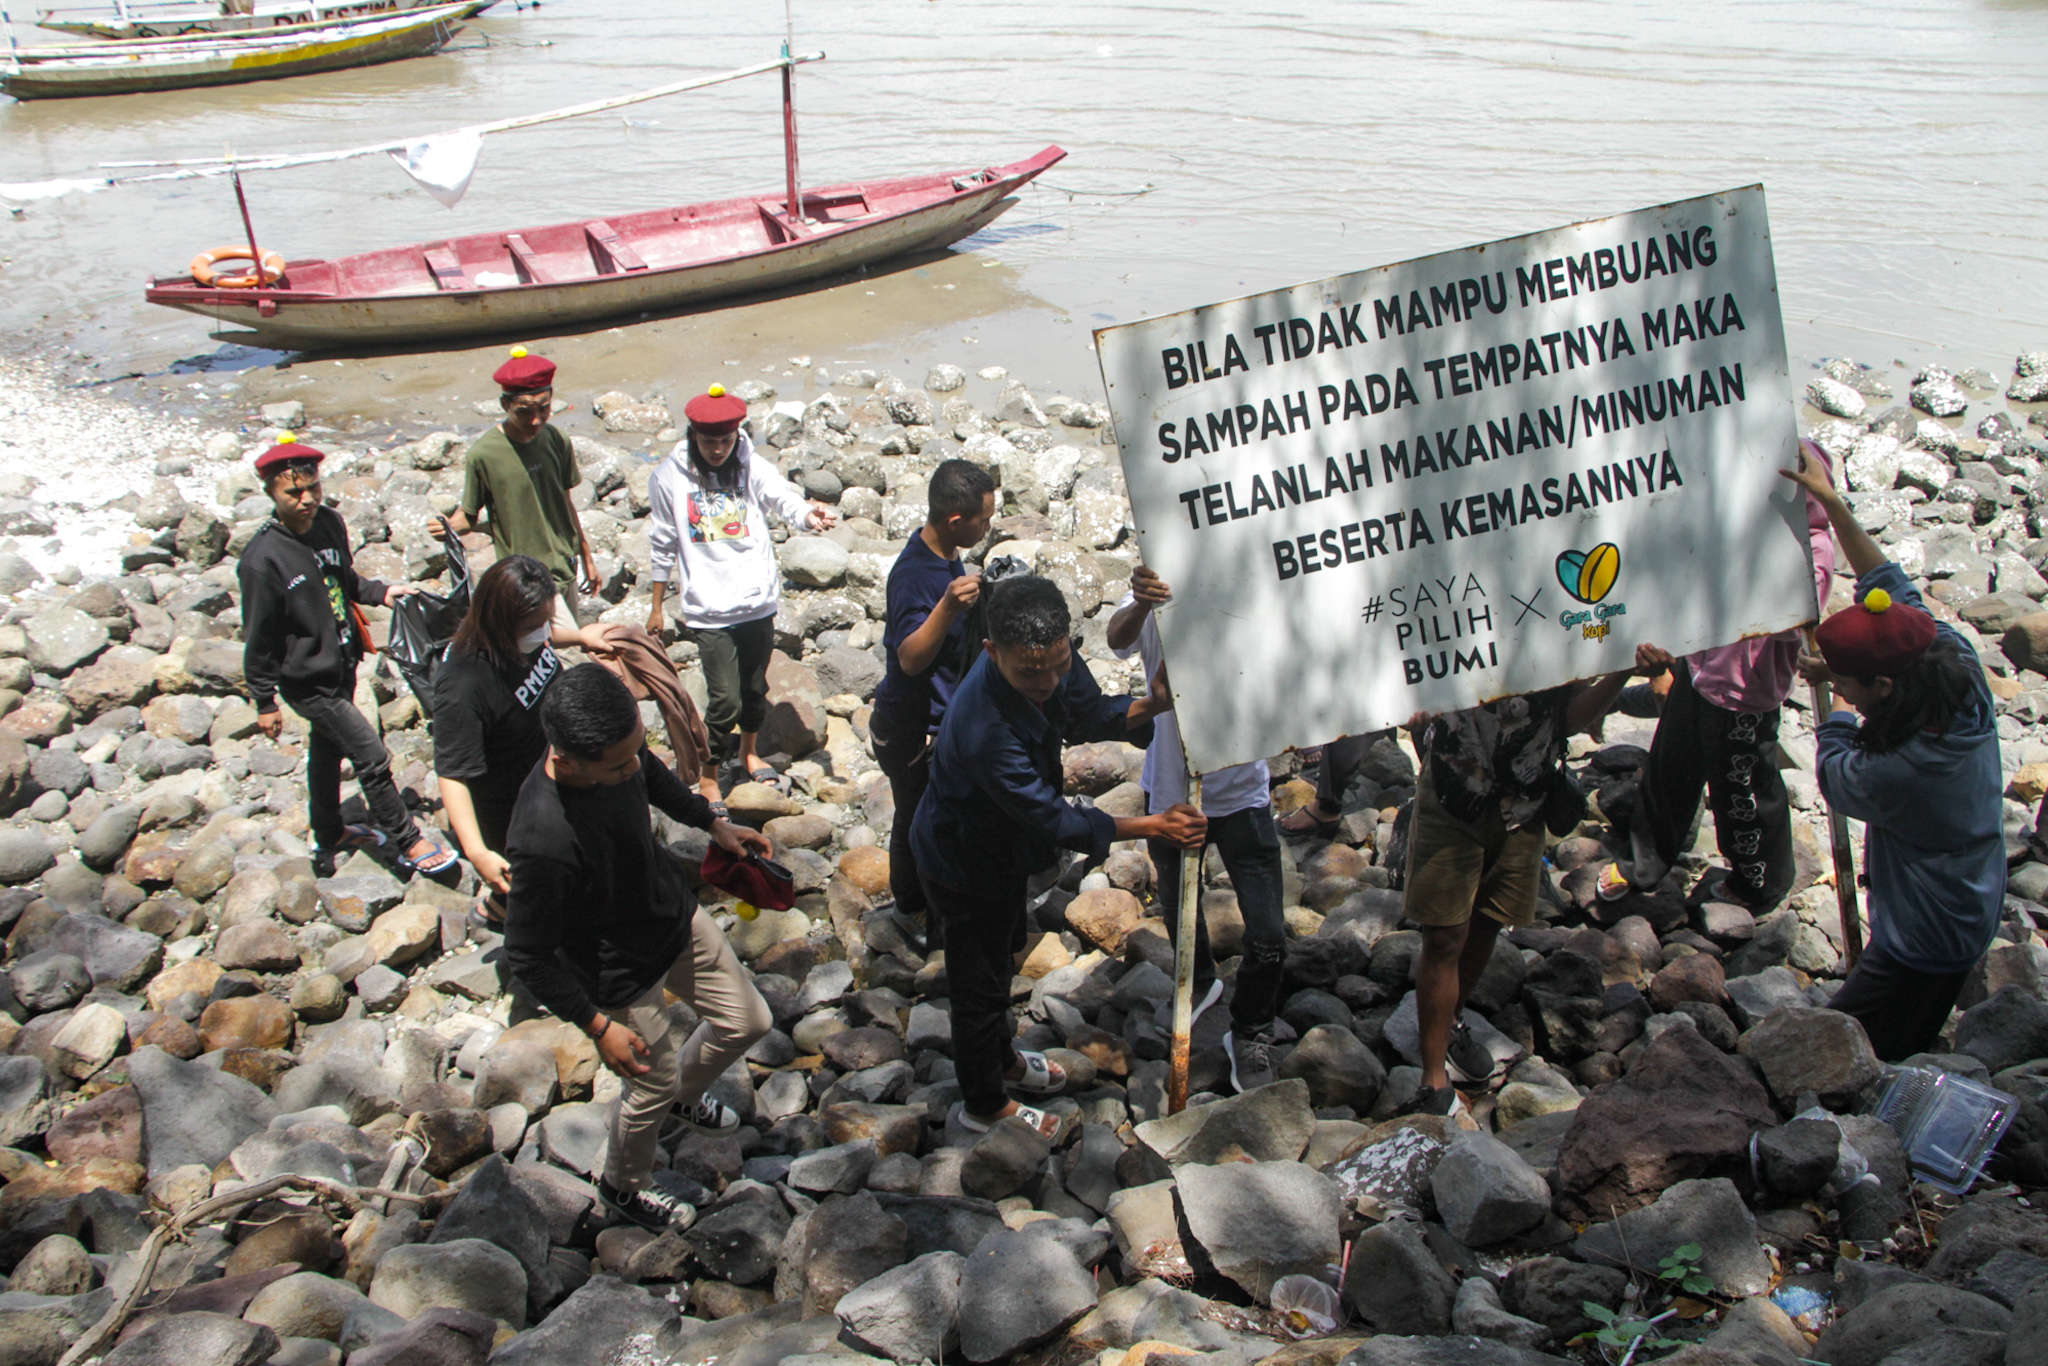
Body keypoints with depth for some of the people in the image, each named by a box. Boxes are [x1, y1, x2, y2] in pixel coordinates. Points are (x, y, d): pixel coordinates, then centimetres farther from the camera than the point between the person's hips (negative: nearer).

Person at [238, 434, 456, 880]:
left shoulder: (330, 523, -5)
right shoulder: (262, 560, -25)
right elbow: (258, 638, -16)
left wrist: (380, 592, -4)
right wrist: (265, 702, -9)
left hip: (342, 664, 7)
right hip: (308, 680, -7)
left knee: (328, 750, 24)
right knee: (372, 757, -3)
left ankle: (328, 835, 44)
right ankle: (406, 843, 14)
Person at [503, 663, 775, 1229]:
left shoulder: (620, 748, -22)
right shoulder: (543, 842, -42)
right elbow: (527, 958, -27)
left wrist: (712, 822, 13)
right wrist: (597, 1025, -20)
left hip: (675, 916, 7)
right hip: (622, 977, -6)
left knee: (748, 1021, 20)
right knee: (655, 1085, 16)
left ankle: (685, 1093, 53)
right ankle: (623, 1186, 49)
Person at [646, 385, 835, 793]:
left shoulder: (753, 468, -4)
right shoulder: (669, 477, -6)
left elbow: (785, 499, -22)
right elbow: (663, 546, 3)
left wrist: (809, 515, -45)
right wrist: (657, 607, 7)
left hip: (758, 602, 3)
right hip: (708, 610, -3)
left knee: (755, 687, 19)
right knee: (725, 700, -7)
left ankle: (748, 753, 46)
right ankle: (709, 779, 15)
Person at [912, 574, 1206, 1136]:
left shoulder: (1051, 659, -21)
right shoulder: (985, 729, -44)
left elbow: (1090, 715, -1)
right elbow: (1055, 821, -33)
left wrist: (1150, 706, -20)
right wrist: (1152, 826, -30)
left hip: (1002, 844, 8)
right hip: (966, 864, -8)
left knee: (1003, 954, 30)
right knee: (979, 982, 15)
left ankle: (1001, 1056, 56)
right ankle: (983, 1104, 39)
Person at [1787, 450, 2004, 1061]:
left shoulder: (1898, 771, -37)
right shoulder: (1964, 675, -16)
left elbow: (1836, 777, -11)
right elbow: (1892, 588, -3)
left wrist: (1838, 699, 3)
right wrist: (1833, 503, -2)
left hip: (1924, 947, -9)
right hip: (1974, 914, 9)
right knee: (1910, 1046, 27)